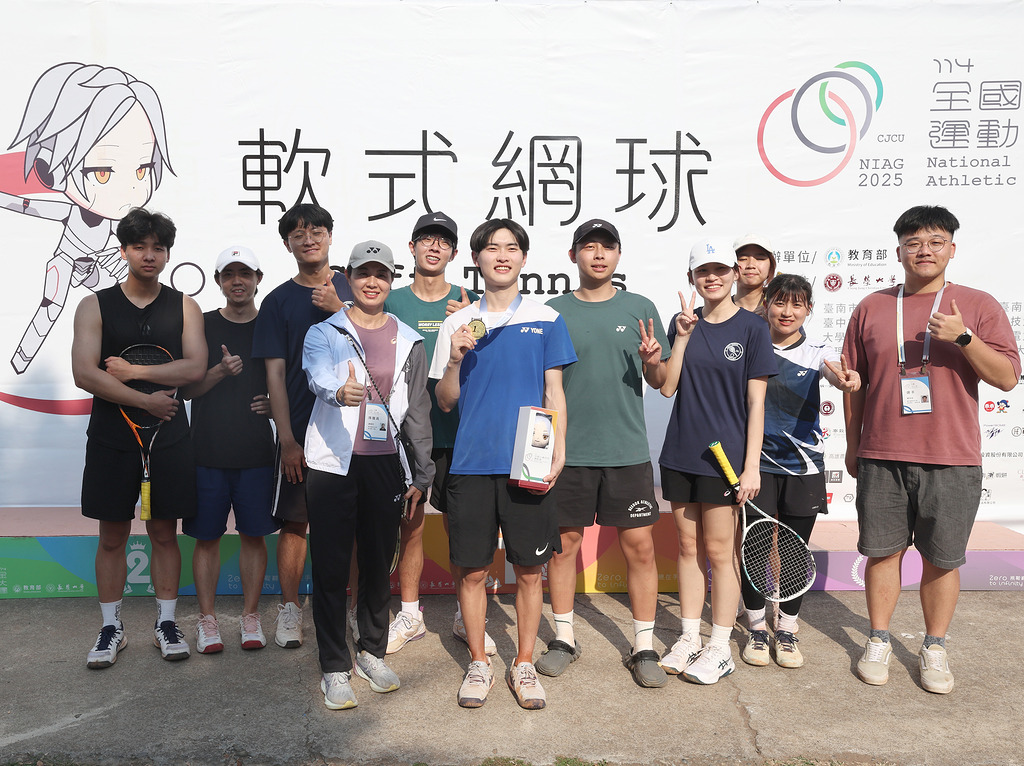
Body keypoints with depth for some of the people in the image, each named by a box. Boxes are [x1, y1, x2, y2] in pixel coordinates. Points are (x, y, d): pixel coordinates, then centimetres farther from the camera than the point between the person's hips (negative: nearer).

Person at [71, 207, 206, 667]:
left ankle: (166, 624, 21)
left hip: (169, 438, 1)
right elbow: (85, 374, -11)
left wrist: (133, 371, -12)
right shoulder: (95, 306, 0)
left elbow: (195, 368, -9)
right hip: (111, 438, 0)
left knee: (164, 533, 8)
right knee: (112, 536, 8)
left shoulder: (184, 307, 4)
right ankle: (111, 627, 22)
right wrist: (148, 400, -13)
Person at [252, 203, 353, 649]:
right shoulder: (279, 300, 5)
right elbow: (275, 373, 0)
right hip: (301, 429, -1)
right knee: (295, 521, 3)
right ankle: (289, 609, 17)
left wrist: (338, 310, -14)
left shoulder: (352, 288, 8)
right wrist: (287, 438, -7)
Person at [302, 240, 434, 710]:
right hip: (333, 464, -2)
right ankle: (335, 669, 15)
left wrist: (421, 474, 10)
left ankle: (372, 653, 31)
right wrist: (340, 391, -43)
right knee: (331, 568, 1)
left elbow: (417, 411, 12)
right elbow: (318, 375, -20)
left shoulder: (408, 341, 10)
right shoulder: (324, 333, 2)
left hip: (385, 465, 3)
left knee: (378, 565, 12)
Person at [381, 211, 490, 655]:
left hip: (456, 431, 0)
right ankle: (410, 615, 24)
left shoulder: (469, 303, 4)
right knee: (410, 524, 8)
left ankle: (467, 617, 20)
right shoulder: (391, 303, 6)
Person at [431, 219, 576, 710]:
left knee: (529, 570, 6)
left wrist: (558, 451, -4)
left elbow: (554, 392, 7)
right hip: (472, 462, 1)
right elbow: (445, 401, 8)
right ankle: (478, 664, 24)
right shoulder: (458, 324, 7)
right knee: (472, 570, 6)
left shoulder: (546, 320, 5)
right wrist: (455, 360, -10)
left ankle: (524, 665, 23)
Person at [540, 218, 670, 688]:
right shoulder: (554, 311, 5)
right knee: (564, 542, 8)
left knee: (639, 544, 1)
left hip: (627, 450, 0)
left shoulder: (639, 308, 7)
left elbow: (659, 382, 9)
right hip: (568, 450, 0)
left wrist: (653, 362, -12)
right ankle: (564, 637, 24)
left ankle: (644, 647, 15)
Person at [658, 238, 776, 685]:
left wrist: (752, 465, -10)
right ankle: (689, 638, 25)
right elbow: (668, 387, 1)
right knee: (688, 547, 12)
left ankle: (720, 648, 17)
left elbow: (756, 402, -6)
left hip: (723, 455, -4)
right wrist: (682, 337, -10)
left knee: (719, 552, 3)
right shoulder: (683, 322, 8)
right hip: (680, 452, 4)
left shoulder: (752, 328, -4)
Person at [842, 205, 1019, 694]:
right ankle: (879, 641, 25)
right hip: (881, 457, 1)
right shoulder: (872, 308, 7)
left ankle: (934, 649, 26)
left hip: (952, 460, -1)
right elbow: (854, 382, 11)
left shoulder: (979, 306, 4)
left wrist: (964, 337, -16)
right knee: (883, 551, 8)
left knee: (942, 559, 8)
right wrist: (852, 445, 12)